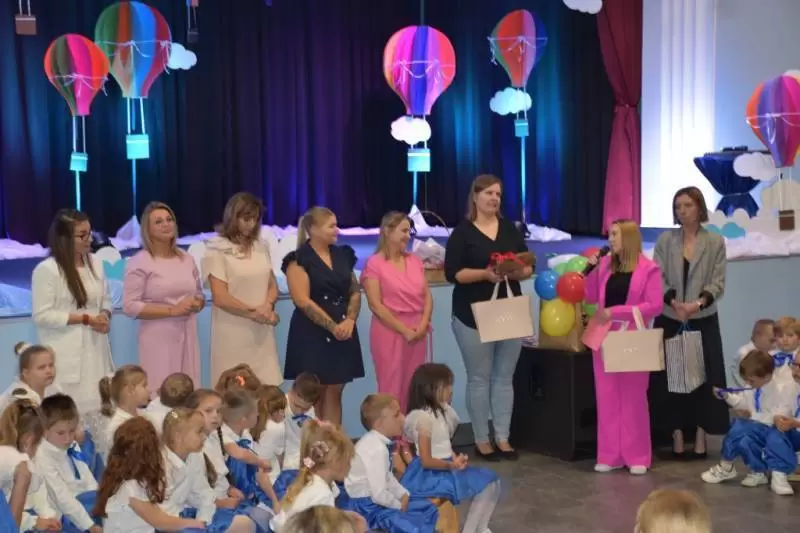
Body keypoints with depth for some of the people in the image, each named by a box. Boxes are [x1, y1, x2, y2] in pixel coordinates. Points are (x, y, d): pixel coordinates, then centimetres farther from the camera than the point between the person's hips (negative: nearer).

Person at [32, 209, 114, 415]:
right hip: (66, 354, -6)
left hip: (95, 348, 6)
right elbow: (42, 315, -14)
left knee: (99, 405, 5)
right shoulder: (46, 270, -12)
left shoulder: (95, 263, 8)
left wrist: (105, 316, -6)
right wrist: (85, 319, -16)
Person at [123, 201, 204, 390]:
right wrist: (172, 310, -17)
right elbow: (130, 306, -12)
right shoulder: (139, 263, -5)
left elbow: (200, 295, 22)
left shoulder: (186, 259, 12)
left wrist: (196, 304, -3)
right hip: (159, 338, -5)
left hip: (187, 336, 5)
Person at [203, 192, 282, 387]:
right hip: (233, 335, -5)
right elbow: (220, 298, -11)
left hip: (262, 333, 5)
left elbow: (272, 285, 12)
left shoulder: (260, 247, 11)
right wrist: (254, 312, -7)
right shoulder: (217, 250, -6)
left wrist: (267, 307, -8)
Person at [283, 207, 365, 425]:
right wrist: (332, 326, -16)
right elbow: (303, 301, -14)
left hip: (343, 332, 6)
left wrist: (350, 320, -6)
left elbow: (355, 291, 12)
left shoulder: (343, 255, 12)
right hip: (312, 333, -5)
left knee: (335, 391, 7)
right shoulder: (299, 260, -7)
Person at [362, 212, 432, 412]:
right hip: (390, 333, -5)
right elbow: (376, 305, -11)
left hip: (418, 333, 5)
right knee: (392, 389, -2)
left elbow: (427, 296, 11)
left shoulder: (415, 261, 13)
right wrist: (404, 330, -12)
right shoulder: (374, 264, -5)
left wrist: (423, 325, -6)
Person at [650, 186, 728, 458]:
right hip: (669, 321, 1)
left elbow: (718, 282, -4)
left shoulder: (715, 242, 2)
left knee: (703, 377, 0)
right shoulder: (665, 240, 5)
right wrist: (674, 302, -19)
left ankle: (700, 442, 7)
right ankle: (677, 441, 7)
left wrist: (699, 302, -22)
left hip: (703, 321, -1)